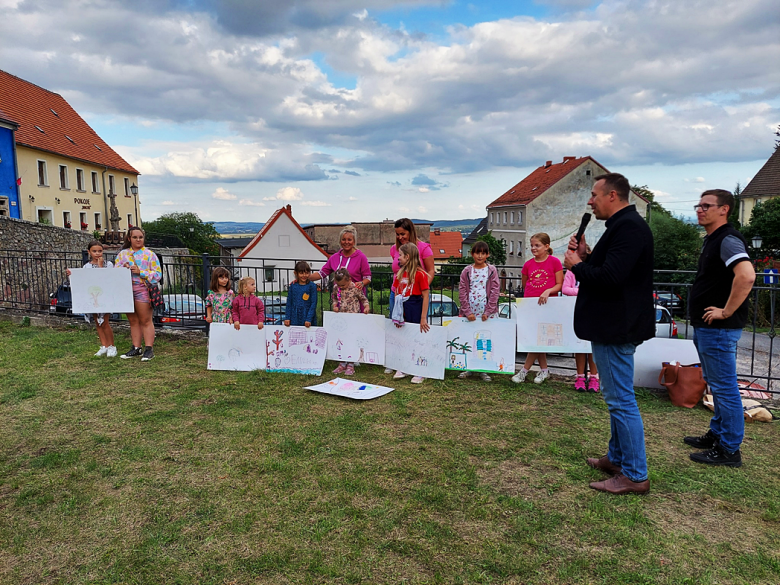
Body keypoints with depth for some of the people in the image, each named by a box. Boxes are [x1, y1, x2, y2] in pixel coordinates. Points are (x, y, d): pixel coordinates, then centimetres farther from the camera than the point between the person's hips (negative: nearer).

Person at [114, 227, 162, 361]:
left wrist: (140, 271, -15)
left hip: (143, 289, -4)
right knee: (133, 321, 10)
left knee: (145, 321, -2)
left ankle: (149, 349, 2)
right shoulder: (122, 254, 14)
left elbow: (158, 274, -4)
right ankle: (136, 348, 18)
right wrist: (123, 268, -9)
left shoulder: (150, 254, 2)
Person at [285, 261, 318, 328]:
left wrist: (309, 319, -11)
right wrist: (287, 318, 2)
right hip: (294, 319, 2)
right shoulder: (293, 286, 5)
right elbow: (289, 302, 8)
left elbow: (313, 303, -5)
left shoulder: (312, 286, -3)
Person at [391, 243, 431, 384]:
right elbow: (396, 295, 10)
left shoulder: (420, 274, -11)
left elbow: (425, 296, -12)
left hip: (416, 307, -6)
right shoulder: (399, 273, 9)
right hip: (403, 308, 6)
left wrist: (423, 318, -14)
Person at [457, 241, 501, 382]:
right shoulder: (466, 271, 6)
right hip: (469, 312, 1)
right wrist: (467, 311, -7)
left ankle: (483, 370, 10)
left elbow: (495, 291, -2)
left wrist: (488, 312, -9)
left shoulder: (492, 270, 3)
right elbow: (462, 291, 1)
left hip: (487, 313, -1)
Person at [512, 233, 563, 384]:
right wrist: (526, 299, 7)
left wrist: (548, 291, -20)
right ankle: (544, 369, 20)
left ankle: (524, 370, 3)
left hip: (547, 305, -4)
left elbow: (559, 285, -5)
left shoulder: (554, 262, -4)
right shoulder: (528, 265, 7)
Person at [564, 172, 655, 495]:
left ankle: (635, 475, 7)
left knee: (621, 399, -3)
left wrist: (576, 265, -13)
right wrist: (586, 256, 5)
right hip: (613, 325, 11)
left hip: (617, 328, -11)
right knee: (617, 397, 19)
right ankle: (617, 458, 33)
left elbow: (610, 277, -28)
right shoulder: (623, 225, 16)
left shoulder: (628, 227, -19)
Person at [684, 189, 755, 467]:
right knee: (716, 385, 19)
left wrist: (726, 312, -24)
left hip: (719, 329, -10)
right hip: (705, 327, 10)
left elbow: (746, 276, -33)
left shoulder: (728, 239, -16)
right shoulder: (712, 239, 15)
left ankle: (729, 449, 8)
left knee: (724, 387, -2)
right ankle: (717, 434, 32)